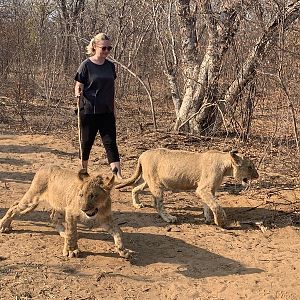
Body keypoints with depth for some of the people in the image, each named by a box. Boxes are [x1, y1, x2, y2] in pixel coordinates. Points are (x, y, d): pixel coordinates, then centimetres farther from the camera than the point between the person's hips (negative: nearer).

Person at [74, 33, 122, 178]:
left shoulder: (110, 66, 8)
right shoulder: (86, 65, -6)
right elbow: (78, 87, -6)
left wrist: (113, 109, 17)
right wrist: (78, 95, -28)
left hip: (106, 112, 4)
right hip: (89, 111, -4)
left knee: (111, 143, -2)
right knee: (86, 142, 9)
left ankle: (118, 175, -7)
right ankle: (83, 172, 26)